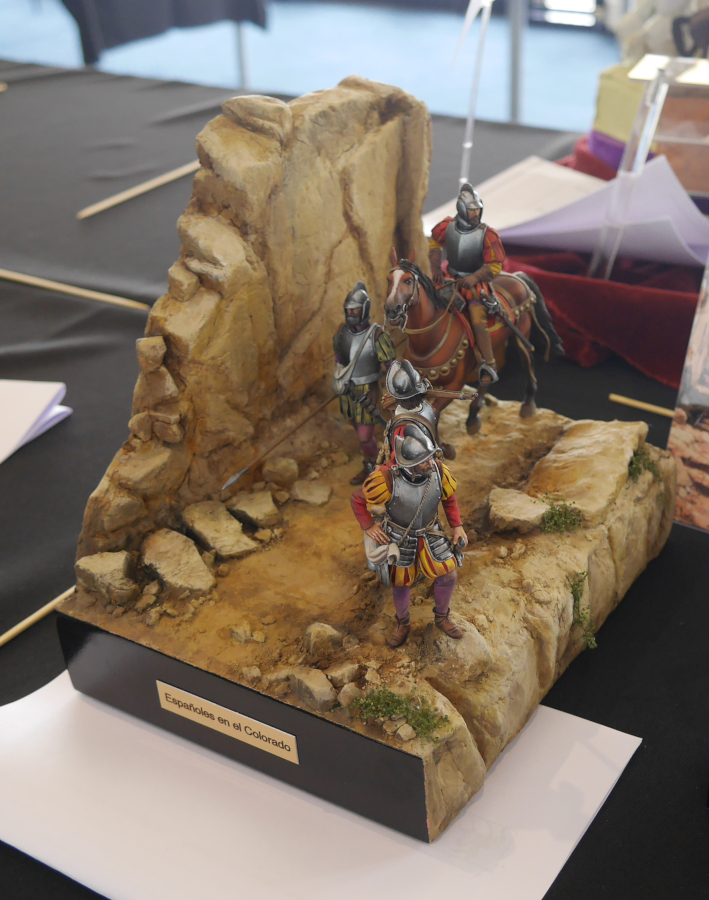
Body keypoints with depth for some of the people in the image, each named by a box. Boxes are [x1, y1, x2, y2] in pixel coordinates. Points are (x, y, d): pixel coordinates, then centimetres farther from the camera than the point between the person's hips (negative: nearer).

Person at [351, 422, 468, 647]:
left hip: (430, 533, 3)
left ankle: (441, 618, 30)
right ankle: (403, 623, 42)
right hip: (399, 538, -2)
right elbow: (358, 500, -16)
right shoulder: (387, 479, -34)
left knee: (448, 576, 1)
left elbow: (449, 499, -1)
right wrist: (368, 527, -17)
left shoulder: (439, 472, -22)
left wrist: (457, 526, -5)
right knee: (401, 583, 13)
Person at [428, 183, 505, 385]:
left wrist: (474, 277, -27)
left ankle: (489, 366, -7)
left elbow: (495, 265, -15)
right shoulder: (447, 226, -8)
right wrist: (436, 267, 0)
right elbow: (434, 244, 12)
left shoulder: (487, 235, -17)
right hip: (450, 277, 5)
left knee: (478, 322, -18)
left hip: (476, 281, -4)